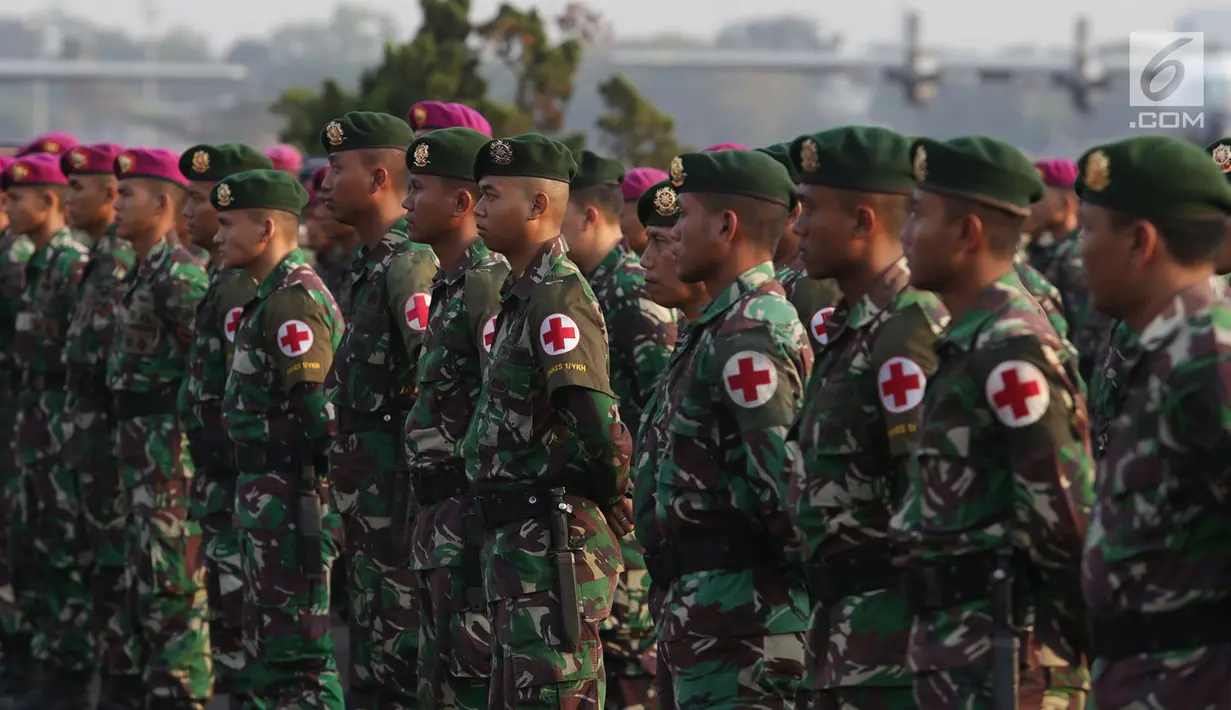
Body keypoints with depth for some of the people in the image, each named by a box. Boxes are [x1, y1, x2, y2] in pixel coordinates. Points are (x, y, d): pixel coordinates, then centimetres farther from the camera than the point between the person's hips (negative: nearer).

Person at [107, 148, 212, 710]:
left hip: (171, 441, -10)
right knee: (143, 563, 15)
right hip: (137, 436, 10)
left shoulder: (178, 274, -16)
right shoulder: (141, 272, 15)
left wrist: (188, 427, -19)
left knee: (173, 569, -6)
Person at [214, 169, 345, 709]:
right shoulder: (272, 296, 16)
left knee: (299, 652, -9)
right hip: (266, 501, 11)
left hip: (289, 499, -11)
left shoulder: (294, 300, -17)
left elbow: (314, 409, -21)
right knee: (270, 645, 16)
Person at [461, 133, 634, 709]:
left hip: (555, 546, -11)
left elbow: (597, 424, -25)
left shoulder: (558, 296, -16)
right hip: (519, 544, 11)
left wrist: (611, 500, -11)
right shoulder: (524, 294, 17)